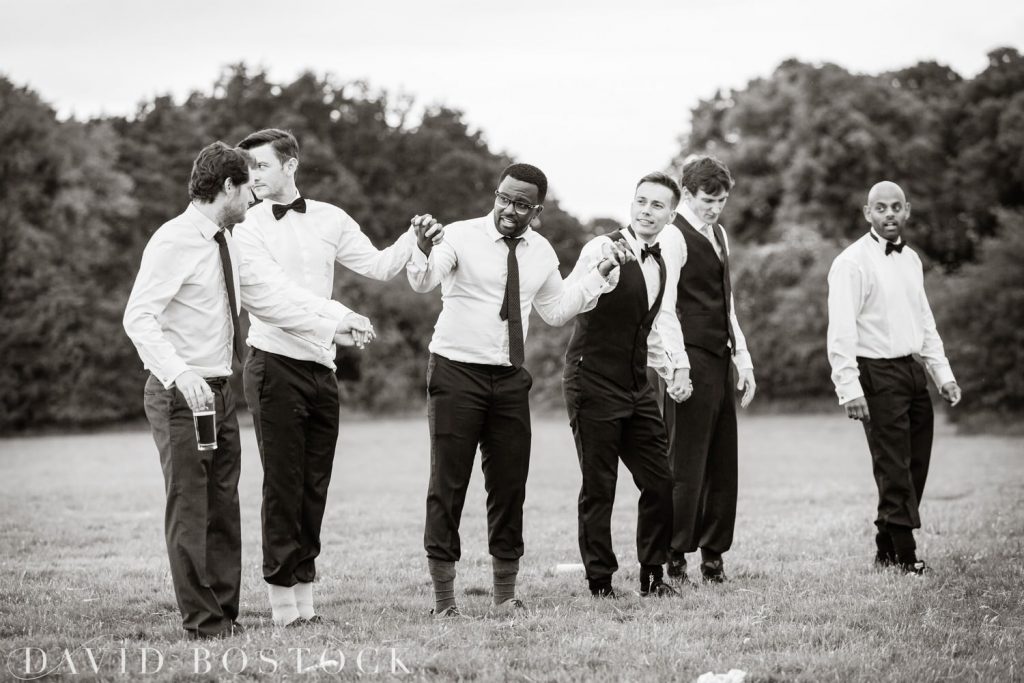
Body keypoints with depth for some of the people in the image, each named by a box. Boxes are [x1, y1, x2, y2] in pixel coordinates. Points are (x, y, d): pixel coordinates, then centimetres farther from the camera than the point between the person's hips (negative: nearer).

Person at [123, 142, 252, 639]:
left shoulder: (224, 240, 12)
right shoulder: (173, 242, -15)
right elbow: (138, 317, -23)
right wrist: (179, 373, -36)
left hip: (220, 389, 9)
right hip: (182, 393, -9)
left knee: (223, 506, 12)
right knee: (189, 507, -5)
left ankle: (225, 612, 20)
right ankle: (202, 621, 0)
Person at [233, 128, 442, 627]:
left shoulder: (328, 220, 10)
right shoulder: (247, 228, -4)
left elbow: (379, 266, 10)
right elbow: (268, 299, -13)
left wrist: (415, 241, -8)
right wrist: (335, 322, -19)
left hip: (321, 367, 5)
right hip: (275, 365, -5)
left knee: (315, 487, 8)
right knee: (283, 486, -5)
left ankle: (304, 594, 15)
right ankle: (284, 602, 0)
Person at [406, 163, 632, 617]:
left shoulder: (541, 253, 8)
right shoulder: (462, 237, -9)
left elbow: (556, 311, 20)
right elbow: (422, 282, -26)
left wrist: (599, 275, 11)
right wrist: (422, 247, -47)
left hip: (510, 378, 5)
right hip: (457, 373, -5)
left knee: (510, 484, 8)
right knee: (448, 482, -3)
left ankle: (505, 593, 19)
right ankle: (443, 597, 4)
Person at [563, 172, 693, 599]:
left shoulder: (663, 256, 10)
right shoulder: (604, 249, -13)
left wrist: (676, 367, 14)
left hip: (637, 385, 7)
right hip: (594, 383, -7)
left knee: (659, 482, 6)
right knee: (598, 488, -2)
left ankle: (652, 576, 20)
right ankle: (600, 582, 9)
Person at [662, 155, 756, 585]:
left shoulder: (718, 235, 19)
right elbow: (664, 308, -14)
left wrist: (743, 358, 19)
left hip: (720, 360, 8)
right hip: (691, 361, -8)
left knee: (722, 461, 8)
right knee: (686, 461, -6)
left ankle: (713, 553, 14)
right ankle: (674, 556, 0)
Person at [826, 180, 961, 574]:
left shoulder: (911, 260, 14)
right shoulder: (852, 262, -10)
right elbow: (841, 331, -15)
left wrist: (943, 374, 15)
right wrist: (849, 389, -21)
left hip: (914, 370, 8)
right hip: (878, 374, -8)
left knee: (916, 467, 9)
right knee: (894, 471, -6)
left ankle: (886, 550, 20)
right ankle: (904, 557, 1)